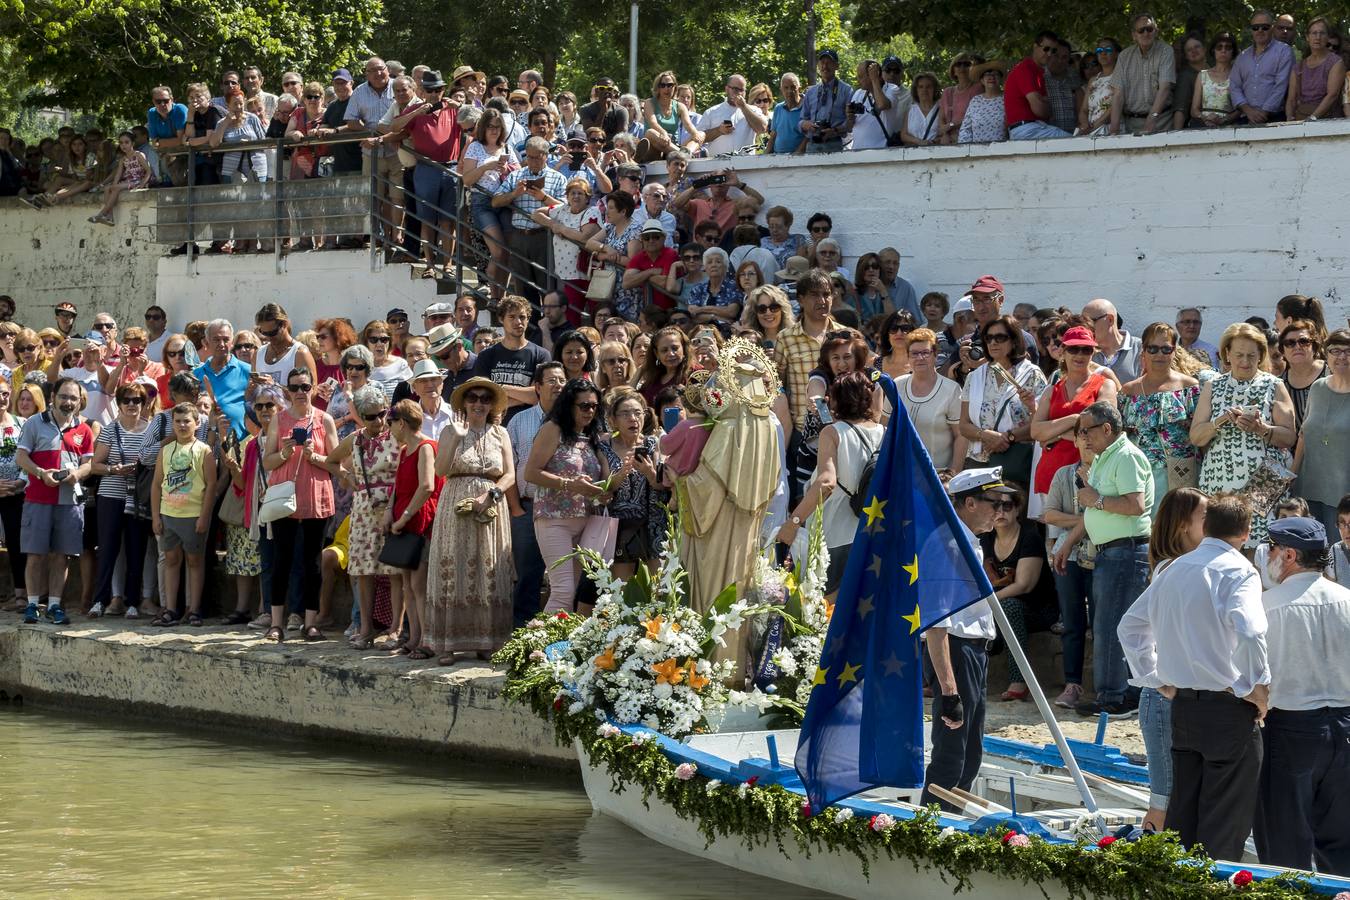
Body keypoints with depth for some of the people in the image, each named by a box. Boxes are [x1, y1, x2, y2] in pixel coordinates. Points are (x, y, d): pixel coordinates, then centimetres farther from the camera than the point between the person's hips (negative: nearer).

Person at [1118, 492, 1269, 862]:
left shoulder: (1174, 569, 10)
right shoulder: (1237, 571, -11)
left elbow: (1130, 627, 19)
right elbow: (1249, 631, -29)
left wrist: (1158, 681, 19)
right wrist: (1257, 687, -17)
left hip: (1182, 704, 7)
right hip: (1228, 707, -7)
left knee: (1181, 813, 14)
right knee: (1226, 823, -1)